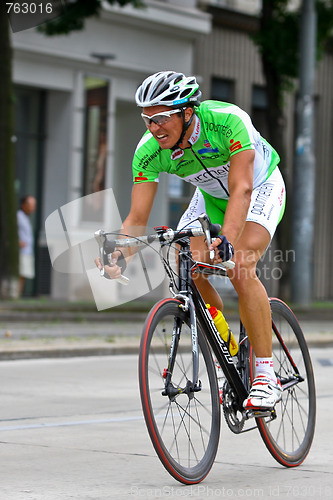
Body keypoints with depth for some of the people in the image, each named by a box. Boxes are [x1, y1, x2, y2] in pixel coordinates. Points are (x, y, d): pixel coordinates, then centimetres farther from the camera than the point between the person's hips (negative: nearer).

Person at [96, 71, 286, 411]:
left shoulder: (227, 122, -37)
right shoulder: (148, 151, -24)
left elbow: (241, 189, -44)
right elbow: (137, 217, -24)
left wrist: (226, 239, -59)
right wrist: (117, 257, -42)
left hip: (260, 186, -5)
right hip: (211, 195, 5)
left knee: (239, 269, -26)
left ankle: (266, 375, -19)